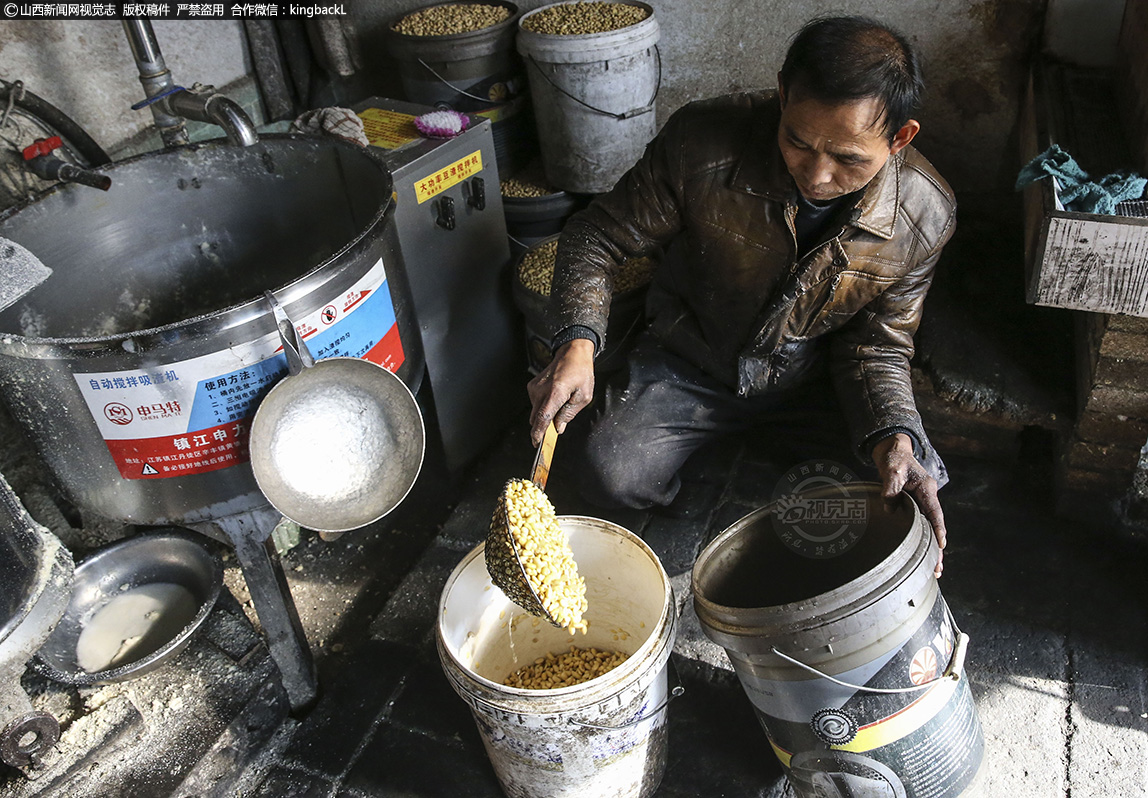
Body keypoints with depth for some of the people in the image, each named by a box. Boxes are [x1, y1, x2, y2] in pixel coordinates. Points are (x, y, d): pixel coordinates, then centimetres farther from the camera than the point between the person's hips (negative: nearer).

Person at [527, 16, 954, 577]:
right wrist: (576, 343, -33)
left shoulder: (925, 217, -21)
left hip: (813, 375, 2)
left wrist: (892, 439, -31)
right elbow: (597, 237, -16)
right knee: (616, 478, -23)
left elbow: (876, 347, -10)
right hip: (694, 358, -1)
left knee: (917, 485, -16)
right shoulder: (703, 143, -28)